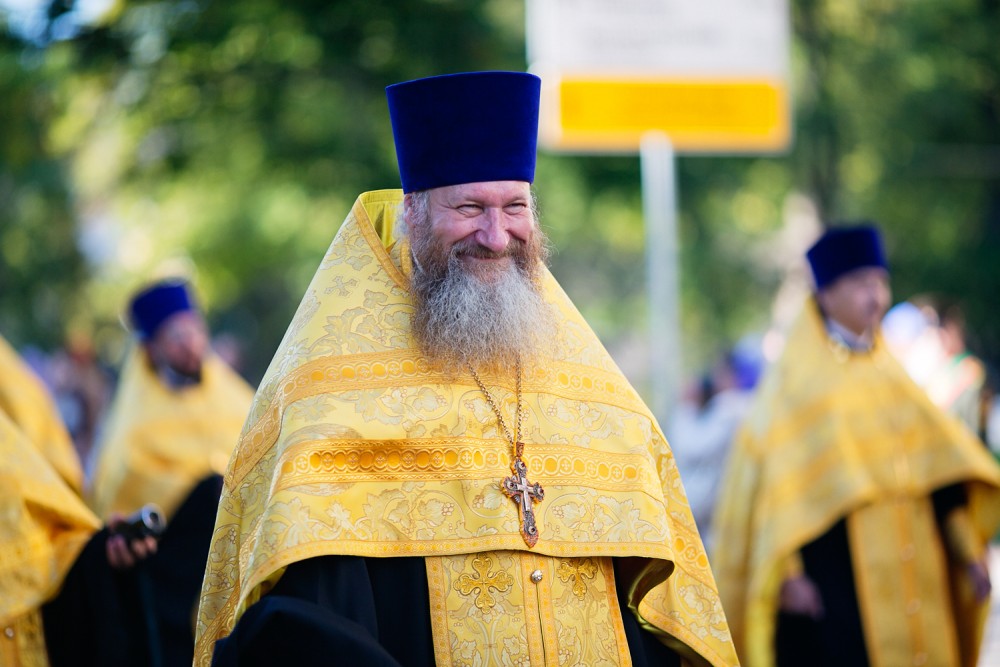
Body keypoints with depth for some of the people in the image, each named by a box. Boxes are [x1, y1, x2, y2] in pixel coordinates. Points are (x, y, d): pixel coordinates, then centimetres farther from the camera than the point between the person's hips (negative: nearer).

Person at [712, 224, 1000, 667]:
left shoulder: (888, 373, 15)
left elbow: (938, 467, 14)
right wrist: (788, 572, -15)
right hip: (832, 576, -6)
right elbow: (775, 479, -8)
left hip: (911, 576, 6)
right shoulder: (796, 378, -2)